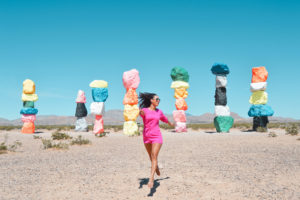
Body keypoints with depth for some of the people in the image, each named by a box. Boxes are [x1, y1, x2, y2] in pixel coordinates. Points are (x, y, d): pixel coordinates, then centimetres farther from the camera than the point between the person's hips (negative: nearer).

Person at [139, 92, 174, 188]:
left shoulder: (159, 112, 8)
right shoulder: (144, 110, -2)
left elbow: (165, 119, 28)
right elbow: (141, 113, -27)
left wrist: (171, 124, 45)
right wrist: (141, 112, -51)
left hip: (157, 136, 0)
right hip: (146, 136, 0)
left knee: (154, 156, -16)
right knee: (151, 157, 17)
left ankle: (151, 179, -21)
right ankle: (156, 167, 49)